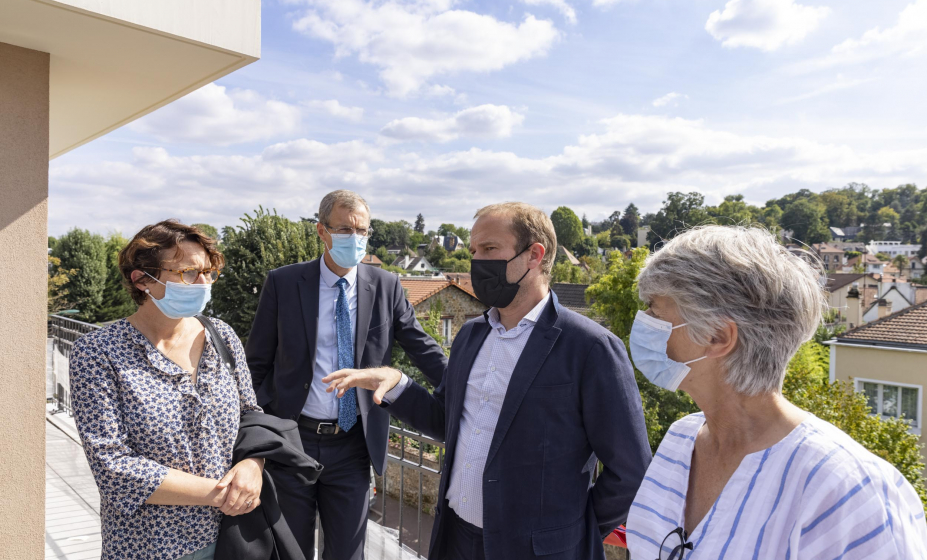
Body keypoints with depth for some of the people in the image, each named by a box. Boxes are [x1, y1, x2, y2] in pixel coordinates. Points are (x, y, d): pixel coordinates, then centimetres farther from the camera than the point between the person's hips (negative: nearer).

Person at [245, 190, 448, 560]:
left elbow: (424, 350, -1)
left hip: (353, 445, 1)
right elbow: (258, 363, 0)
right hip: (292, 440, 0)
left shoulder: (386, 287, -2)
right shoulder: (282, 283, -4)